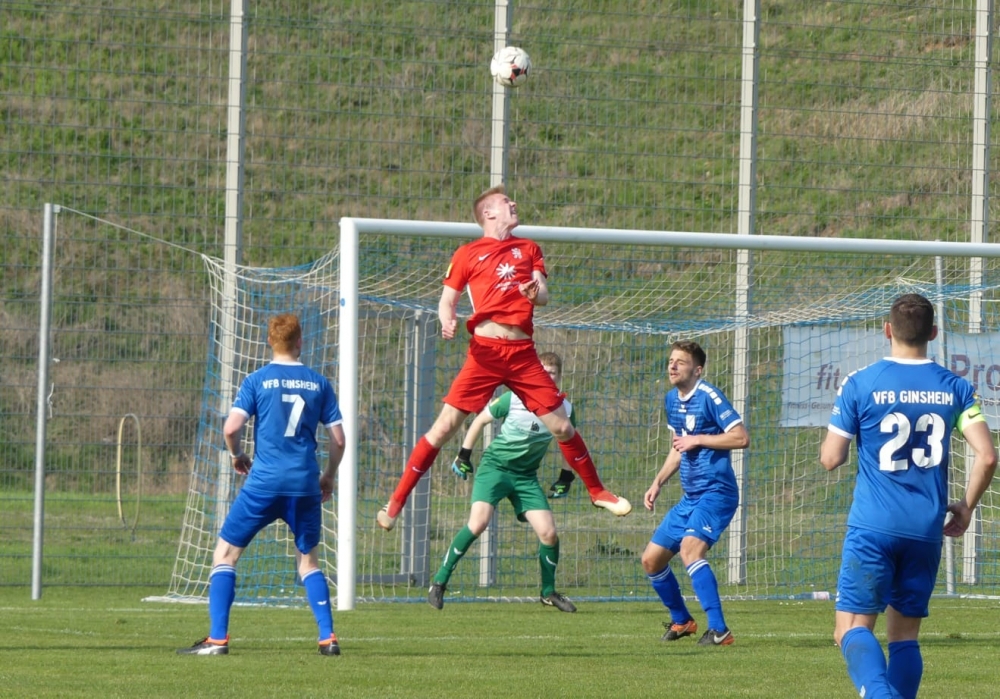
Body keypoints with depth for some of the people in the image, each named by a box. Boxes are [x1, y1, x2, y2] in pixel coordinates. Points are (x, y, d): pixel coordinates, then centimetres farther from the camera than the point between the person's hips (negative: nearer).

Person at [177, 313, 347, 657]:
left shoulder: (257, 380, 0)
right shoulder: (319, 383, 7)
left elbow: (231, 427, -10)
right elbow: (338, 438, 6)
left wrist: (237, 455, 11)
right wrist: (328, 477, 22)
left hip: (264, 484, -3)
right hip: (305, 485, 3)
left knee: (226, 552, 7)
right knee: (308, 560, 19)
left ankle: (217, 638, -3)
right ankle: (328, 638, 8)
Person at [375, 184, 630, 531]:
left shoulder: (528, 249, 18)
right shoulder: (468, 254, 8)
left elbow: (543, 296, 10)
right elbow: (448, 300, 9)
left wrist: (536, 291, -14)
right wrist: (448, 321, -14)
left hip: (523, 352, 3)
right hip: (485, 350, -3)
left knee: (561, 425, 3)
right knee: (445, 426, -8)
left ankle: (597, 491, 21)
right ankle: (397, 500, -2)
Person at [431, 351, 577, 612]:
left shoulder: (564, 409, -4)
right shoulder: (513, 400, -13)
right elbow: (480, 420, 2)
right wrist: (464, 455, 3)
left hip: (526, 476, 4)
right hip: (495, 465, -4)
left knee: (548, 532, -7)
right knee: (478, 523, -23)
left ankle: (549, 592, 16)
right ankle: (439, 584, -14)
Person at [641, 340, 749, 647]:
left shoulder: (709, 397, -13)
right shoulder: (671, 400, 12)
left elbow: (741, 437, -19)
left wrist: (697, 439, -18)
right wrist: (658, 483, 15)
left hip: (716, 492, -9)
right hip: (689, 496, 9)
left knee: (690, 547, -30)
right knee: (651, 559, 11)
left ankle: (719, 630, -30)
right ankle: (681, 621, 32)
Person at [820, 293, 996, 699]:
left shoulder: (860, 385, -4)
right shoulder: (955, 388, 3)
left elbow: (830, 459, -4)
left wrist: (834, 436, 19)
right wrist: (966, 508, 11)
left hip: (873, 527, -3)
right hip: (927, 529, 3)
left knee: (853, 627, -4)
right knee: (905, 634, 13)